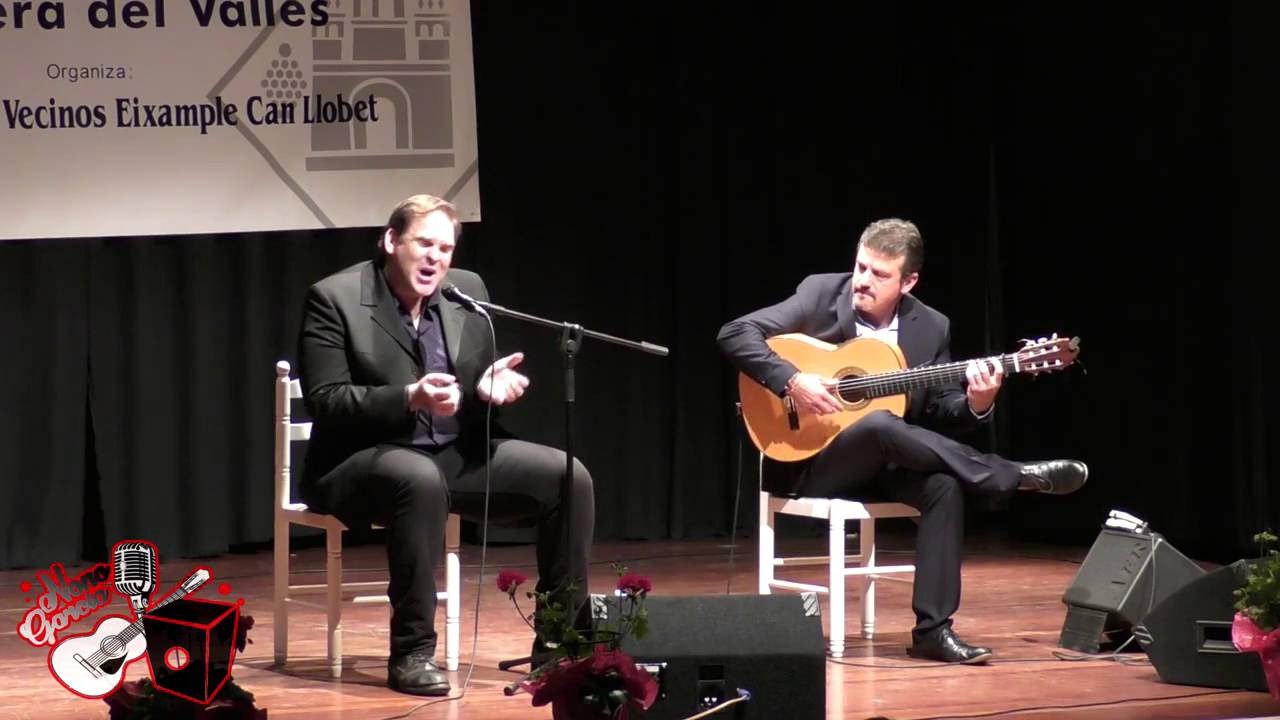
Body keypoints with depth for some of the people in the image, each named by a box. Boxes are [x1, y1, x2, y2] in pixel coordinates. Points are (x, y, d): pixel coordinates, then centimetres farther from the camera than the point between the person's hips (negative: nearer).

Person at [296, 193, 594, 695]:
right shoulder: (335, 298, -10)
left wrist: (490, 385, -12)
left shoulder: (467, 290, 7)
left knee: (568, 478, -12)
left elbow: (480, 383, 14)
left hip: (456, 452, 6)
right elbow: (326, 402, -16)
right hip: (364, 459, -6)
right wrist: (409, 398, -29)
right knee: (422, 480, -40)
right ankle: (412, 652, -30)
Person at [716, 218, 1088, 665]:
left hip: (885, 464, 3)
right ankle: (1017, 477, -26)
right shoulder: (820, 295, -7)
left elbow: (937, 414, 5)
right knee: (879, 424, -35)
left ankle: (933, 628, -24)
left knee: (945, 485, -29)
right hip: (809, 459, -3)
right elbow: (734, 334, -13)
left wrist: (975, 405, -18)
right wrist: (791, 381, -27)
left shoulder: (931, 328, 3)